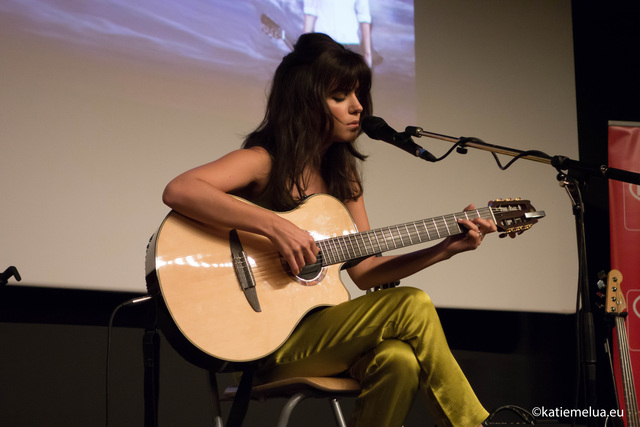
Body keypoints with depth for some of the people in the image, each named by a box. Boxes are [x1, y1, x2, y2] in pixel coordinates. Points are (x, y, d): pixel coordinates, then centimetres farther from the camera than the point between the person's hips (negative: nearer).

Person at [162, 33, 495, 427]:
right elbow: (178, 191, -26)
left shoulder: (342, 173, 14)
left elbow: (365, 271, 12)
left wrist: (445, 250, 0)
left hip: (319, 328, 6)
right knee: (412, 306, -19)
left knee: (398, 360, -27)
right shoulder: (264, 162, -8)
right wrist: (275, 226, -31)